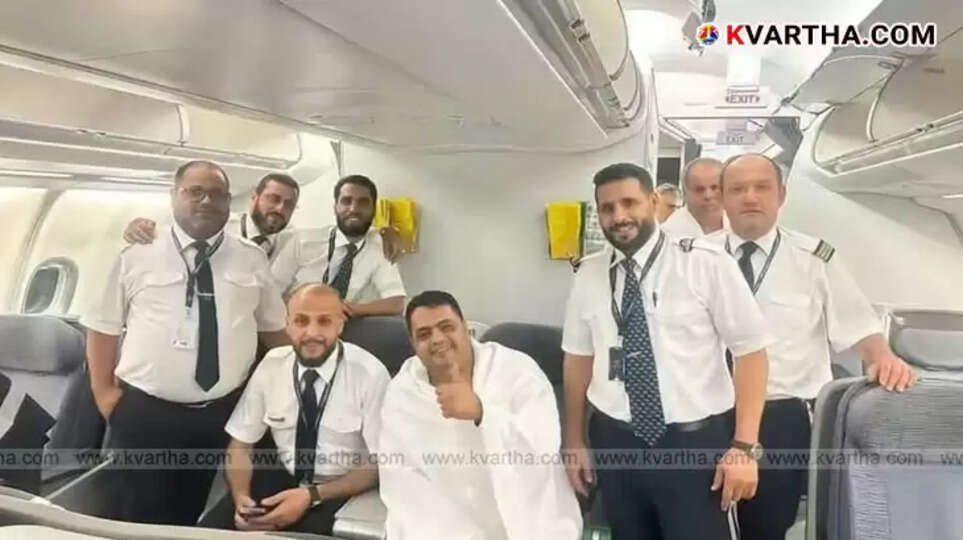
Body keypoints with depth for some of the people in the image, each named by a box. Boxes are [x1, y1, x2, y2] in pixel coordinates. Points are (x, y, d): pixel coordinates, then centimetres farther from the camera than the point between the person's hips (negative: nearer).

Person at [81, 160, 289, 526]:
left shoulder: (252, 259, 4)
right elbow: (103, 328, 6)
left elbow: (274, 328, 9)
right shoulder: (136, 257, 1)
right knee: (138, 523, 9)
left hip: (224, 414, 2)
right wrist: (104, 393, 0)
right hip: (144, 413, -1)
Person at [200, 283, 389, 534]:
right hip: (283, 478, 4)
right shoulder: (271, 365, -5)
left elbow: (378, 465, -10)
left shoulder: (370, 374, -15)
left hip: (342, 492, -3)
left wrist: (311, 496, -22)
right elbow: (240, 445, 3)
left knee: (314, 530, -32)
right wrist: (241, 498, -18)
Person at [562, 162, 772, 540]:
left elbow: (751, 350, -9)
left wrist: (744, 446, -14)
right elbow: (578, 357, 9)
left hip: (696, 442, -4)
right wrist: (574, 442, 13)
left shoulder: (707, 263, -11)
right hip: (615, 443, 4)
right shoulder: (588, 275, 2)